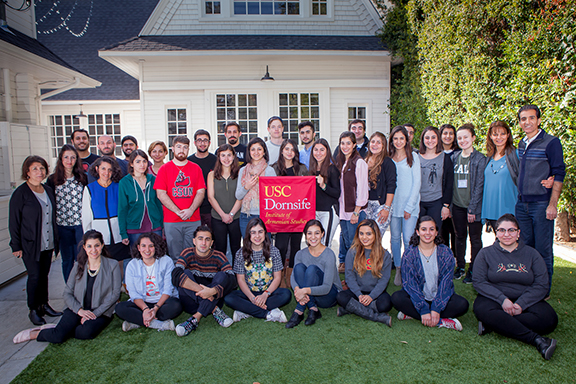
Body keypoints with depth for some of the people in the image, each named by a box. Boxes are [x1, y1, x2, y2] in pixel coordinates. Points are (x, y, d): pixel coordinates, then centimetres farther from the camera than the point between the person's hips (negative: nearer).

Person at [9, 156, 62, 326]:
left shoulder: (48, 190, 9)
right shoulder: (20, 193, -8)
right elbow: (14, 221, -7)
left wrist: (55, 241, 14)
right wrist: (16, 245, -9)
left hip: (48, 243, 5)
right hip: (30, 245, -5)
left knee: (44, 274, 12)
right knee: (35, 276, 0)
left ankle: (44, 305, 24)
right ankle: (33, 310, 15)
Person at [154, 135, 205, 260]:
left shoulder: (196, 168, 9)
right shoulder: (164, 169, 4)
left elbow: (201, 192, 3)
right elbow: (160, 194, -3)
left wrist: (190, 210, -12)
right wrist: (178, 212, -12)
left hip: (193, 220, 1)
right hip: (171, 221, -1)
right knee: (174, 256, 4)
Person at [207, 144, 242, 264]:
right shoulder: (212, 175, 6)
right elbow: (211, 197, 0)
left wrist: (231, 214, -12)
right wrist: (223, 214, -9)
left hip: (236, 218, -1)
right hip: (217, 218, 1)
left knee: (236, 249, 6)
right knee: (220, 249, 6)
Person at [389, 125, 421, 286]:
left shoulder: (413, 157, 1)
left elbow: (417, 182, -2)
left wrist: (409, 207, -8)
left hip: (410, 205, -3)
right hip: (393, 205, 3)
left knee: (408, 239, -6)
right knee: (395, 238, 7)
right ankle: (398, 270, 19)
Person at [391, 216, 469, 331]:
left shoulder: (446, 253, -4)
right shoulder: (409, 254, -7)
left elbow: (446, 282, -10)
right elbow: (409, 283, -14)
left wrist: (436, 309, -21)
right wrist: (423, 310, -25)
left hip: (440, 297, 1)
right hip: (417, 297, -1)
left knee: (463, 304, -26)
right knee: (396, 298, -29)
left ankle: (411, 314, -24)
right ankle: (441, 321, -25)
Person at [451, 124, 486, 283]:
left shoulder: (480, 159, -7)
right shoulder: (454, 157, 7)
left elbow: (479, 185, -10)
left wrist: (472, 208, -13)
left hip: (473, 206, -4)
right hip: (457, 205, 4)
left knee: (475, 238, 6)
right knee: (460, 236, 14)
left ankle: (473, 270, 17)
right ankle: (460, 266, 27)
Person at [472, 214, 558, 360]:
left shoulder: (531, 254, 8)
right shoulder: (486, 253, 5)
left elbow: (542, 285, 0)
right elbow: (478, 281, -4)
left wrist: (521, 304, -15)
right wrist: (502, 299, -18)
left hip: (524, 300, 2)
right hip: (494, 298, -2)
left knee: (549, 319, -27)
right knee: (482, 310, -35)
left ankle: (491, 325, -27)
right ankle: (536, 339, -33)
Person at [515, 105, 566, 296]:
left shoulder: (551, 142, -6)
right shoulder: (521, 144, 13)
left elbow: (559, 174, -9)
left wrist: (552, 204, -14)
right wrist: (519, 198, 12)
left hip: (541, 204, -6)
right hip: (522, 204, 6)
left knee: (543, 249, 1)